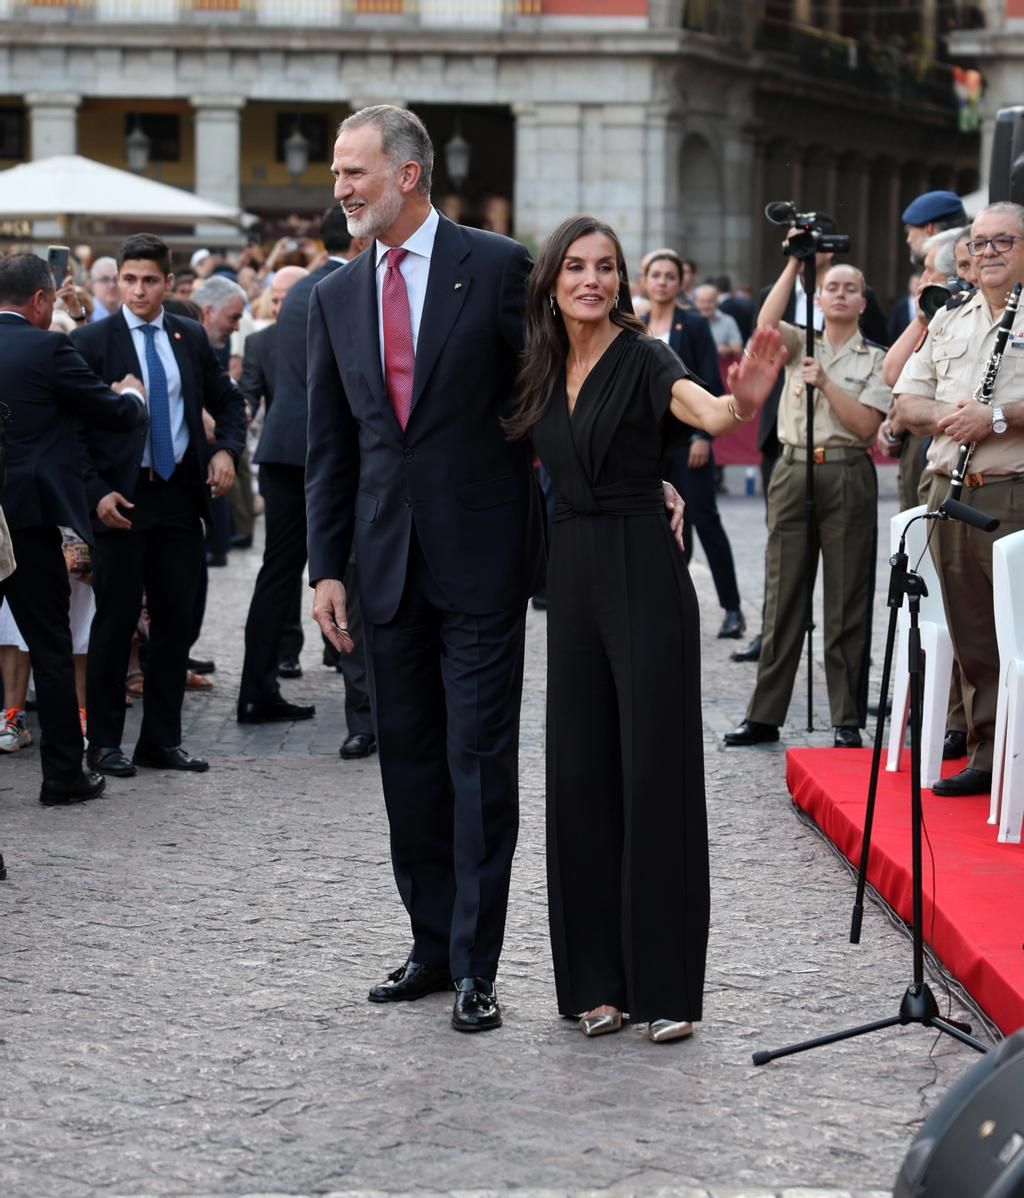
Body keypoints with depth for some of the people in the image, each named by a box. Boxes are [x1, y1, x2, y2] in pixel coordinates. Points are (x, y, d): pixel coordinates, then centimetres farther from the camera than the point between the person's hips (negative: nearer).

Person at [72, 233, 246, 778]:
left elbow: (228, 400, 19)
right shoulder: (92, 341, -5)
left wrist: (227, 449, 0)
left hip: (181, 494, 4)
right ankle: (104, 742, 10)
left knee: (175, 621, 7)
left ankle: (162, 739, 16)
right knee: (115, 623, 0)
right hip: (121, 498, -4)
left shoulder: (191, 337, 8)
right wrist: (96, 492, -14)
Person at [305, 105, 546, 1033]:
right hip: (389, 564, 5)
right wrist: (326, 566, 7)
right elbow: (329, 446, 12)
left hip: (482, 556, -5)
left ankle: (475, 965, 2)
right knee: (409, 761, 11)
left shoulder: (498, 267, -5)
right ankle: (433, 945, 22)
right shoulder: (336, 297, 10)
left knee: (481, 759, -3)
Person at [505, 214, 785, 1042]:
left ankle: (667, 984, 1)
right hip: (572, 569, 6)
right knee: (579, 771, 6)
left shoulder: (643, 358, -8)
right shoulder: (542, 373, 10)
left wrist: (741, 404, -50)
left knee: (656, 770, -5)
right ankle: (598, 978, 14)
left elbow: (701, 410, -29)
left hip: (644, 571, -6)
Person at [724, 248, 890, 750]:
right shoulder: (799, 345, 11)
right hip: (793, 472, 2)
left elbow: (865, 424, -5)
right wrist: (794, 262, -11)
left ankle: (848, 721, 5)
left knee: (847, 603, 0)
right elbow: (765, 324, -12)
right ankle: (764, 715, 8)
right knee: (782, 596, 3)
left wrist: (824, 382, -12)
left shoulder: (875, 359, 6)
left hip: (847, 477, -2)